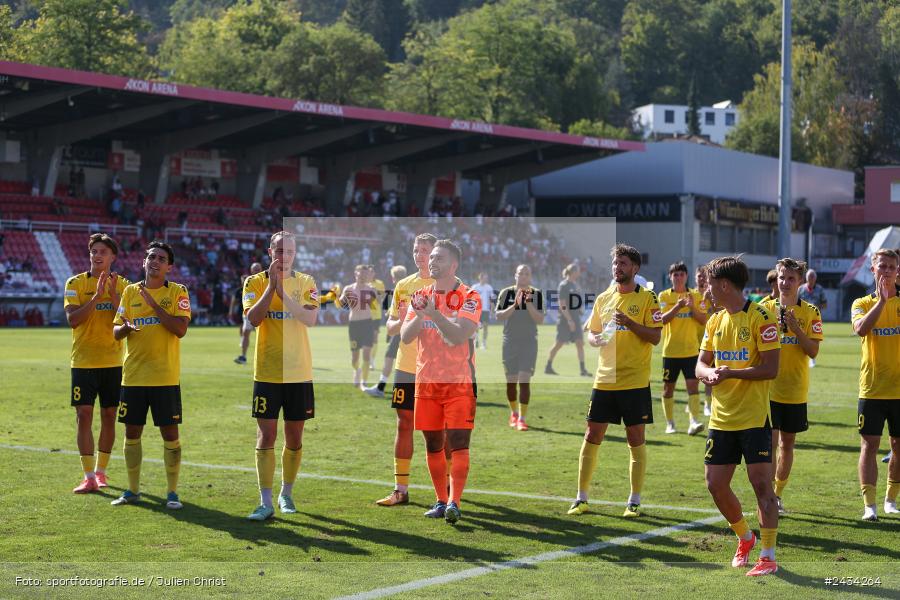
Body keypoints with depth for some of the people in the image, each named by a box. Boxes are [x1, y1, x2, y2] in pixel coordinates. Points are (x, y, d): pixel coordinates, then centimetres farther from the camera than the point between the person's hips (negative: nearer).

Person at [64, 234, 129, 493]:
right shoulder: (76, 283, -1)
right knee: (84, 416, -7)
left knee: (109, 416, 7)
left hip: (113, 362, 2)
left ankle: (101, 471, 21)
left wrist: (113, 295, -18)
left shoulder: (122, 285, 5)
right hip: (83, 362, -2)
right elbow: (72, 319, -13)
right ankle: (89, 477, -6)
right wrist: (96, 297, -21)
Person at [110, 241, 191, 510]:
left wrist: (153, 304, -16)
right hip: (133, 375, 3)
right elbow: (115, 332, 8)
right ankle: (132, 490, 20)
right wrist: (125, 327, -15)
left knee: (170, 433, -1)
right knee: (132, 432, 7)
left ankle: (172, 492, 9)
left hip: (165, 377, -3)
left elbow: (180, 329, -14)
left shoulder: (178, 292, -1)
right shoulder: (130, 291, 9)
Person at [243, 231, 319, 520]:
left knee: (294, 438, 8)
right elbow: (253, 318, -15)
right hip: (267, 373, -1)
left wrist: (282, 291, -20)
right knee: (266, 436, -4)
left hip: (299, 373, 2)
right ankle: (266, 502, -2)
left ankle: (286, 494, 24)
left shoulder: (306, 283, 4)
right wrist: (271, 285, -18)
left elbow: (310, 318, -13)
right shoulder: (255, 282, 1)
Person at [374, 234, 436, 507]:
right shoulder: (403, 285, 11)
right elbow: (390, 326, 14)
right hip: (406, 365, 4)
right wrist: (400, 323, -8)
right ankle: (400, 490, 7)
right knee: (404, 424, 4)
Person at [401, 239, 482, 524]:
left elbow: (460, 335, -19)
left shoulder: (469, 297, -5)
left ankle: (454, 503, -12)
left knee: (458, 443, -11)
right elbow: (405, 337, 0)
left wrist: (433, 313, -26)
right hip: (426, 381, 5)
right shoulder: (421, 296, 10)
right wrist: (419, 316, -18)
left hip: (459, 382, -5)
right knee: (433, 445, 8)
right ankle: (441, 501, 18)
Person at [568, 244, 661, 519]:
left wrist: (629, 323, -22)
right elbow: (591, 333, 18)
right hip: (604, 380, 4)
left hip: (635, 382, -4)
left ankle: (634, 501, 10)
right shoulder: (603, 298, 12)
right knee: (592, 436, 3)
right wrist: (595, 339, -5)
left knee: (636, 440, 1)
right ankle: (581, 498, 11)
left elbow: (655, 337, -9)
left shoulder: (647, 298, -2)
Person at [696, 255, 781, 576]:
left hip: (754, 418, -7)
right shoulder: (715, 321, 11)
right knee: (715, 484, 8)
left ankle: (768, 556, 0)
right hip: (721, 419, 7)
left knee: (761, 484, -7)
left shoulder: (760, 318, -10)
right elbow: (701, 365, 12)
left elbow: (770, 369, -14)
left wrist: (730, 373, -21)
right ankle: (745, 537, 31)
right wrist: (710, 373, -11)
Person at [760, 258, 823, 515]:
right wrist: (774, 326, -18)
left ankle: (778, 494, 23)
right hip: (769, 388, -1)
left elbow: (813, 351, -7)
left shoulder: (810, 312, 0)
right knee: (770, 442, -9)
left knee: (787, 443, 10)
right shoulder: (765, 309, 1)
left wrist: (795, 327, -20)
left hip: (795, 390, 1)